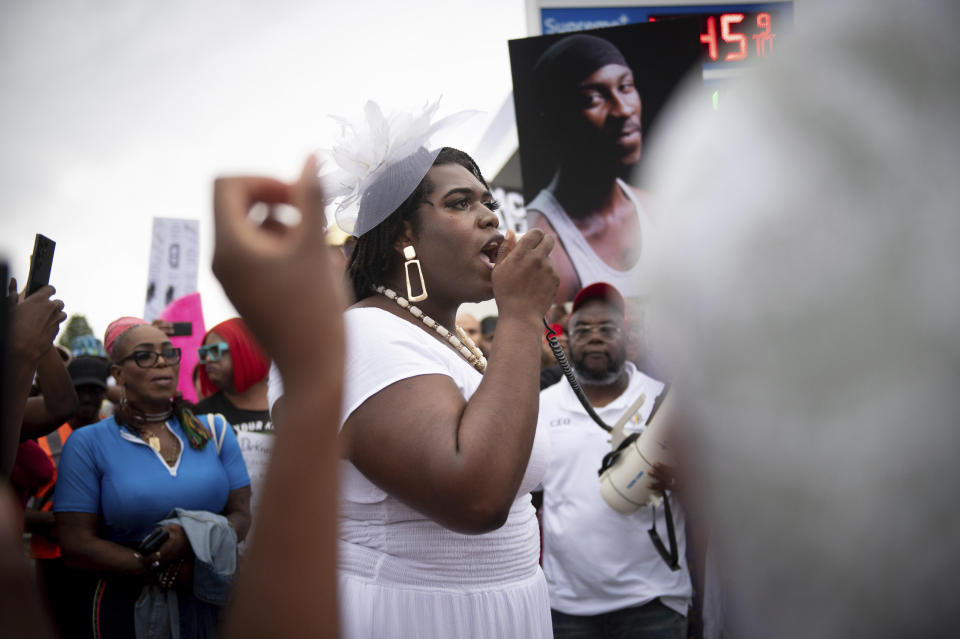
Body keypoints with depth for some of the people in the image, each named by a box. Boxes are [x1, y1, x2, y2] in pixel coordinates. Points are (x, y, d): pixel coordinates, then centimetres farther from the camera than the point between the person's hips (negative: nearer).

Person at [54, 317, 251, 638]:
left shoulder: (214, 431, 5)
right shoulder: (87, 444, -2)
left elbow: (241, 516, 1)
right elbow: (76, 545, -8)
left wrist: (193, 538, -19)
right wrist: (160, 569, -16)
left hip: (213, 602, 2)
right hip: (129, 609, -2)